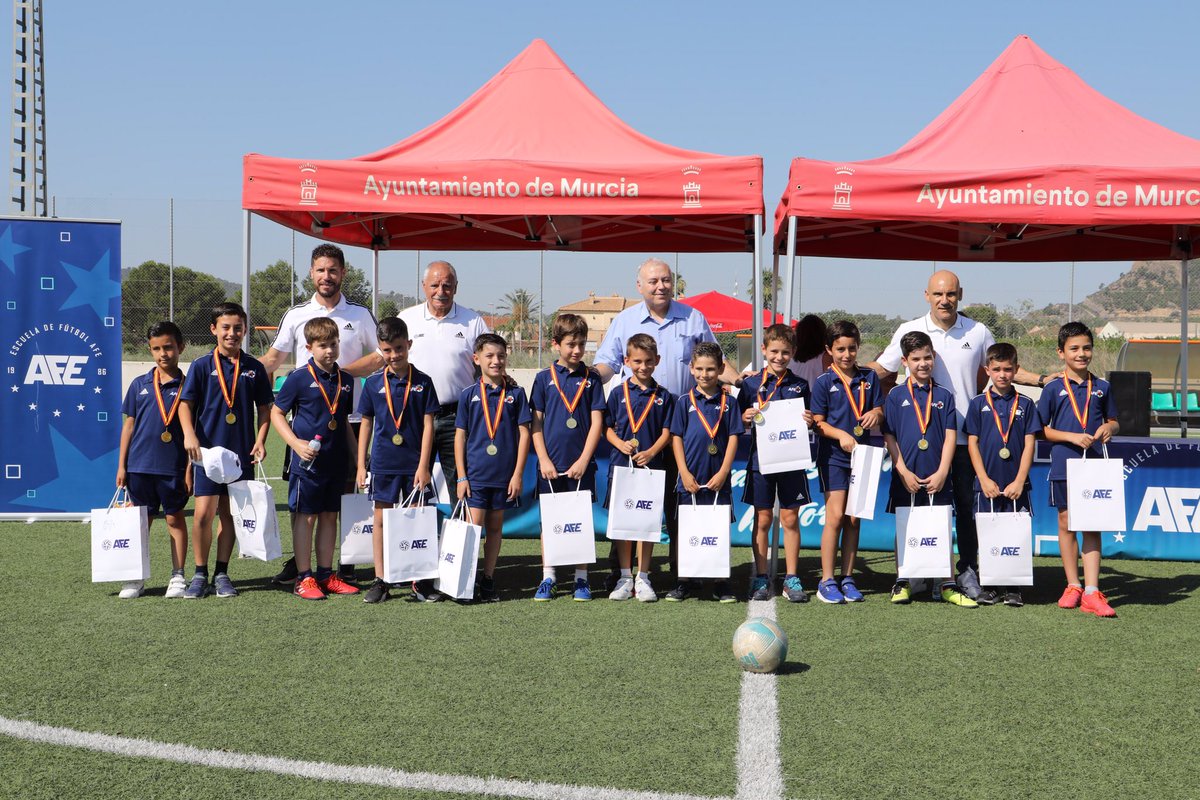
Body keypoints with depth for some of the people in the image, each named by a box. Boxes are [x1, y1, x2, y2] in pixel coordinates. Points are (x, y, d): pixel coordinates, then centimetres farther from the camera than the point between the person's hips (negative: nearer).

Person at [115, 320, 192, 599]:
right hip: (139, 465, 2)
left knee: (175, 519, 7)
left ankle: (177, 577, 15)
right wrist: (121, 465, 6)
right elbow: (129, 425, 9)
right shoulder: (140, 385, 5)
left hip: (173, 468, -2)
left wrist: (190, 468, -5)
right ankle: (136, 578, 18)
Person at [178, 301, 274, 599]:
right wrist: (189, 434, -17)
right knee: (204, 512, -7)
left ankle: (221, 575, 18)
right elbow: (186, 403, -2)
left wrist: (260, 441, -2)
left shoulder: (254, 368, 6)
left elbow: (264, 408, 10)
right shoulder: (202, 366, 0)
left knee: (229, 513, 8)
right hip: (208, 449, -2)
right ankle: (200, 575, 7)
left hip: (241, 452, 2)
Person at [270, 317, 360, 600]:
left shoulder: (345, 380, 9)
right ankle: (304, 578, 7)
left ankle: (326, 575, 20)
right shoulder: (299, 378, -7)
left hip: (336, 462, 5)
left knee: (330, 516, 11)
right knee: (305, 518, 1)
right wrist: (296, 443, -14)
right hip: (308, 462, -5)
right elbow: (276, 413, -2)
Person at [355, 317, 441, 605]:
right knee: (381, 520, 6)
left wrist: (423, 466, -9)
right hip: (383, 463, 2)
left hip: (415, 464, -2)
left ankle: (423, 580, 13)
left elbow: (428, 424, -3)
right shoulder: (374, 384, 3)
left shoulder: (422, 382, -2)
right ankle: (380, 581, 14)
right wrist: (361, 465, 6)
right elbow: (366, 424, 8)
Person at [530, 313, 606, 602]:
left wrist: (583, 460, -8)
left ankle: (581, 579, 12)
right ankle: (548, 579, 14)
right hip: (550, 465, 0)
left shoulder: (591, 379, 3)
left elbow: (597, 422, 0)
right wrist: (544, 459, -5)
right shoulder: (544, 378, 4)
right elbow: (536, 423, 3)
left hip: (581, 465, 0)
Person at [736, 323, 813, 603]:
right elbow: (739, 424, 6)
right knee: (763, 519, 5)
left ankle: (792, 579, 12)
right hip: (761, 457, -1)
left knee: (790, 519, 4)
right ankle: (760, 579, 13)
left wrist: (809, 422, -10)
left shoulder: (800, 385, 5)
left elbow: (806, 421, 12)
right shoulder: (751, 384, 2)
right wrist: (746, 418, -15)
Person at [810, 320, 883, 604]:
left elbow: (879, 413, 12)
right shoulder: (824, 382, -3)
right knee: (835, 517, -8)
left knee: (853, 519, 7)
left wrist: (875, 414, -12)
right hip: (833, 456, -4)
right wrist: (841, 435, -22)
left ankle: (847, 578, 14)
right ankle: (827, 581, -2)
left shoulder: (869, 378, 8)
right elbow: (818, 423, -5)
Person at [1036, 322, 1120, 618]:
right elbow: (1041, 429, -1)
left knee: (1092, 526, 0)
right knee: (1066, 525, 8)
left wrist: (1108, 428, -6)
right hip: (1063, 467, -1)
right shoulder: (1054, 389, 0)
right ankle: (1073, 586, 20)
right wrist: (1073, 437, -14)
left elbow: (1114, 421, 17)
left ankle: (1091, 592, 0)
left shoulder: (1102, 387, 7)